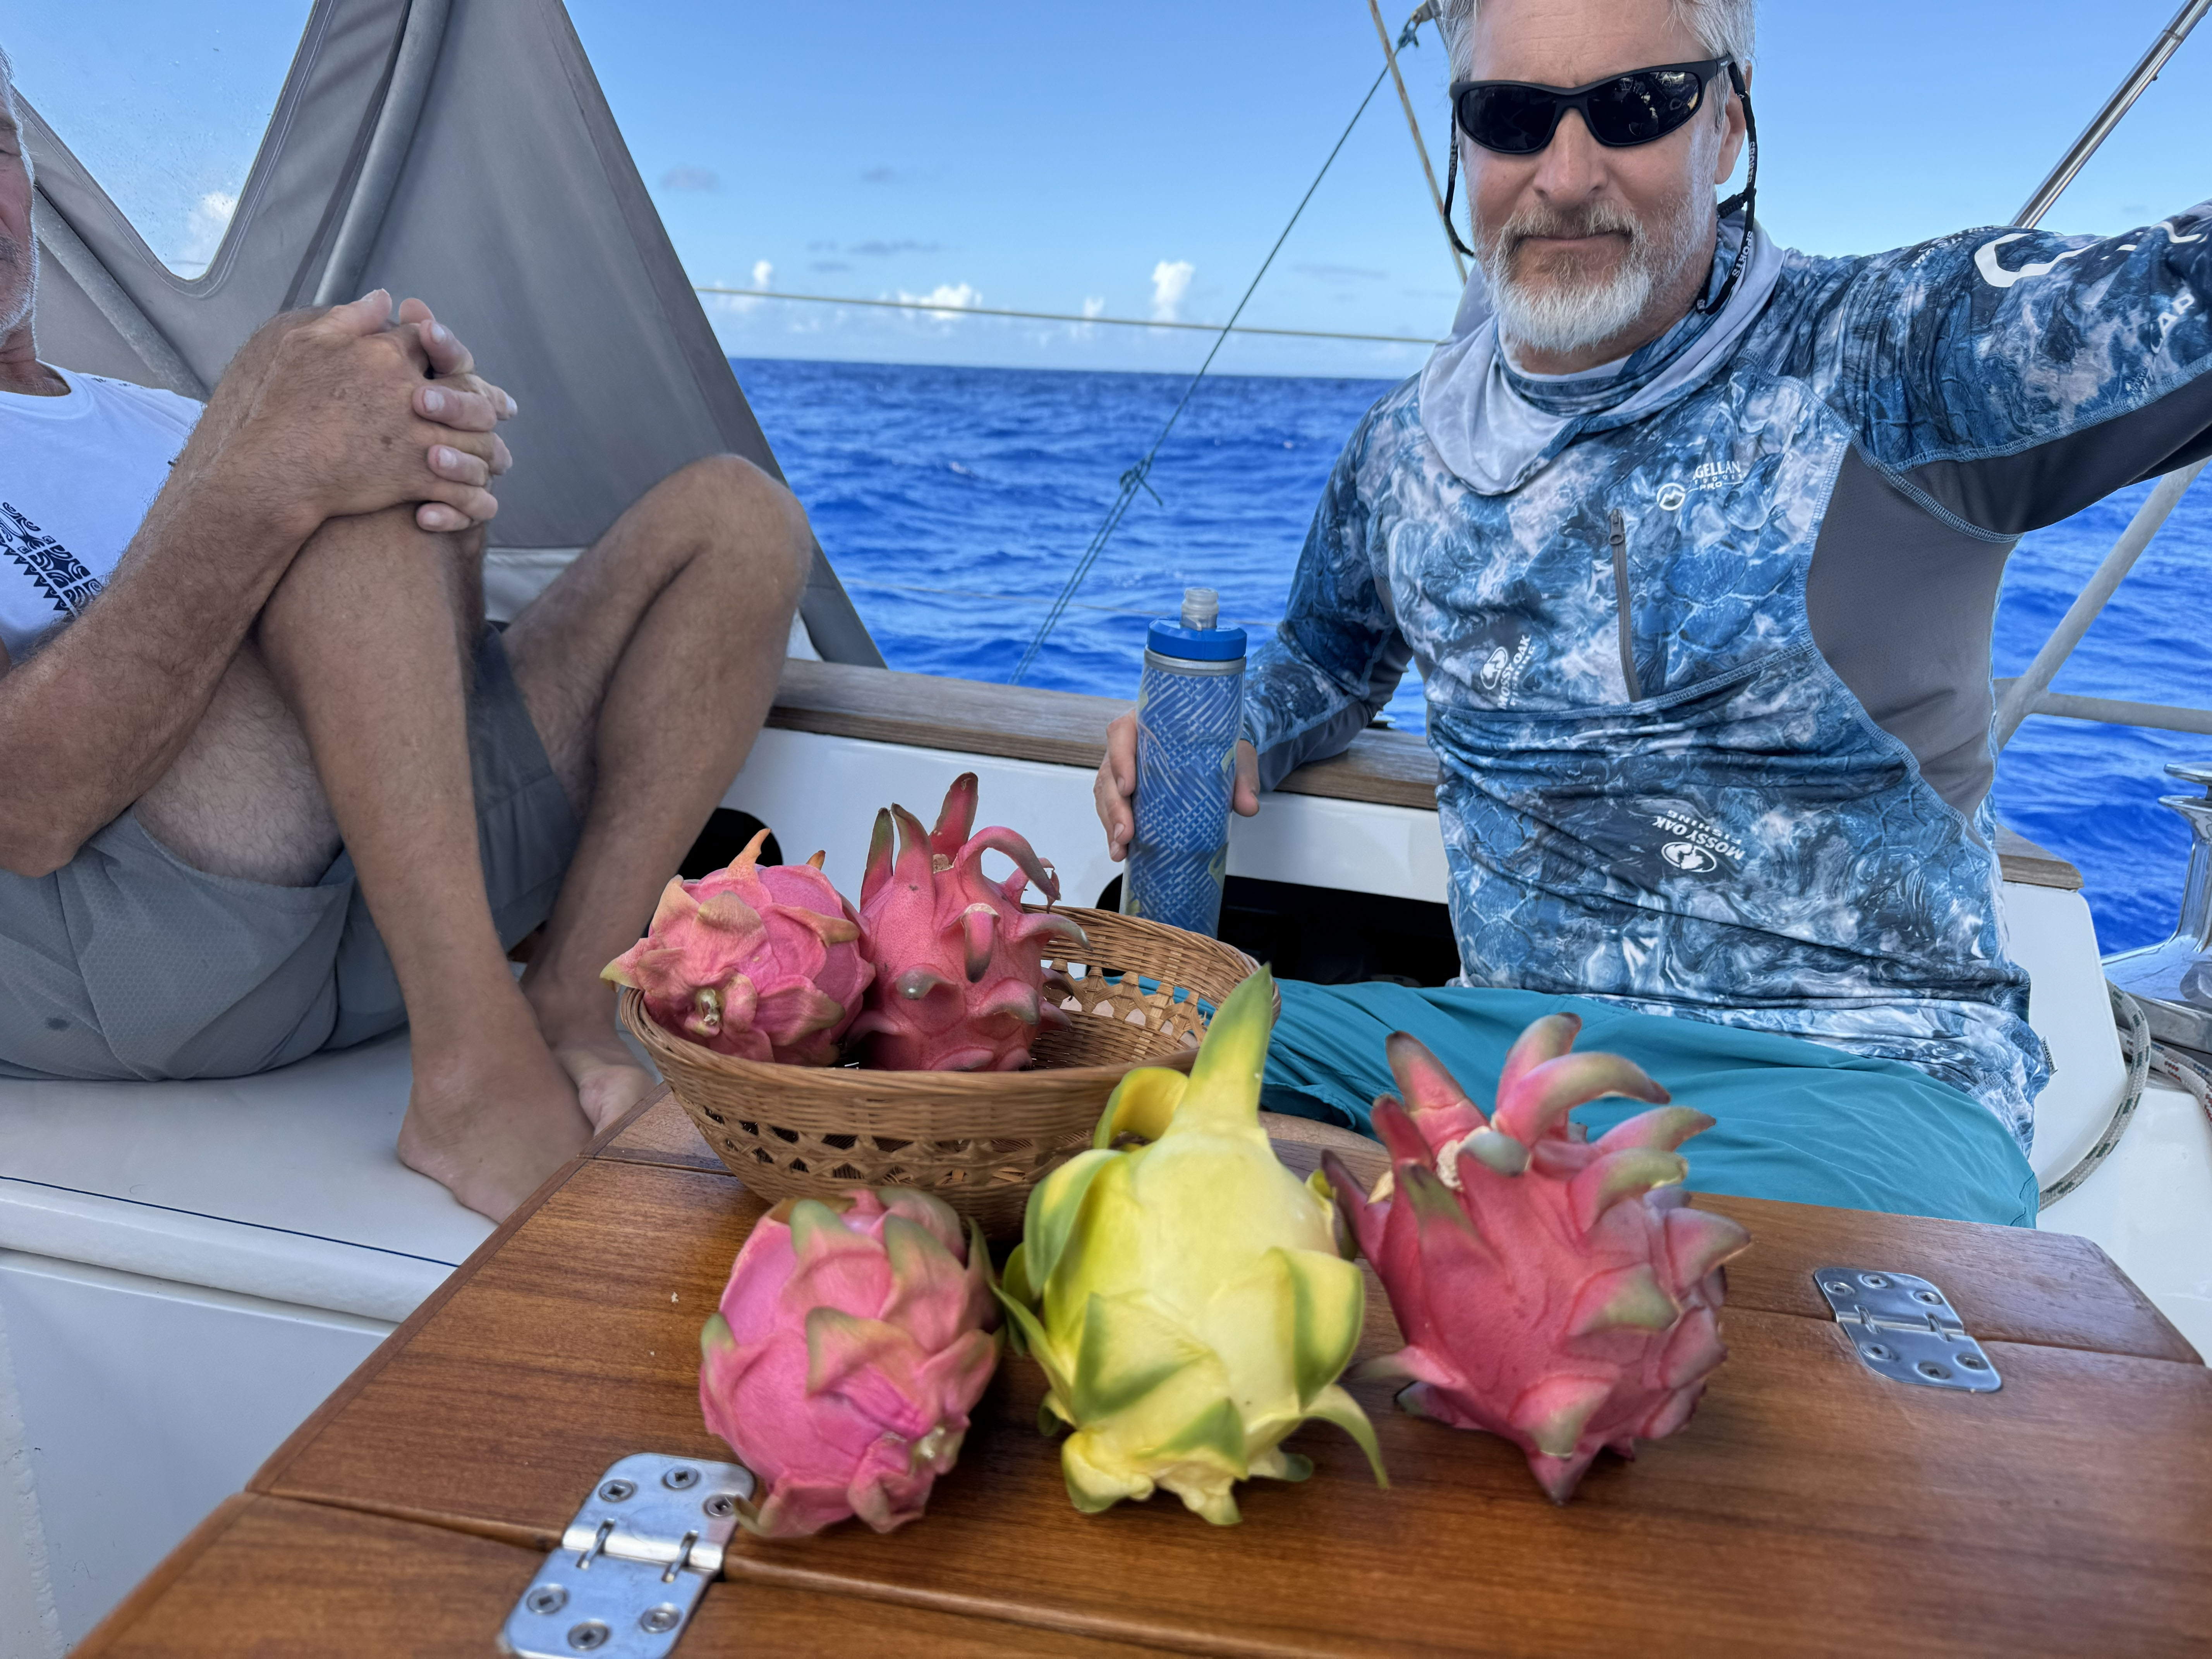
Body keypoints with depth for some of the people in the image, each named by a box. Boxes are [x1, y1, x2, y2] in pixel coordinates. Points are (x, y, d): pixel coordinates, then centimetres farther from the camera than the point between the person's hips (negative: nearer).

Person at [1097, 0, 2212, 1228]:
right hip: (1506, 1029, 5)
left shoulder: (1885, 364, -7)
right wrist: (1227, 740, 5)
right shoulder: (1405, 448, 8)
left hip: (1851, 1072, -4)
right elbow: (1329, 655, 25)